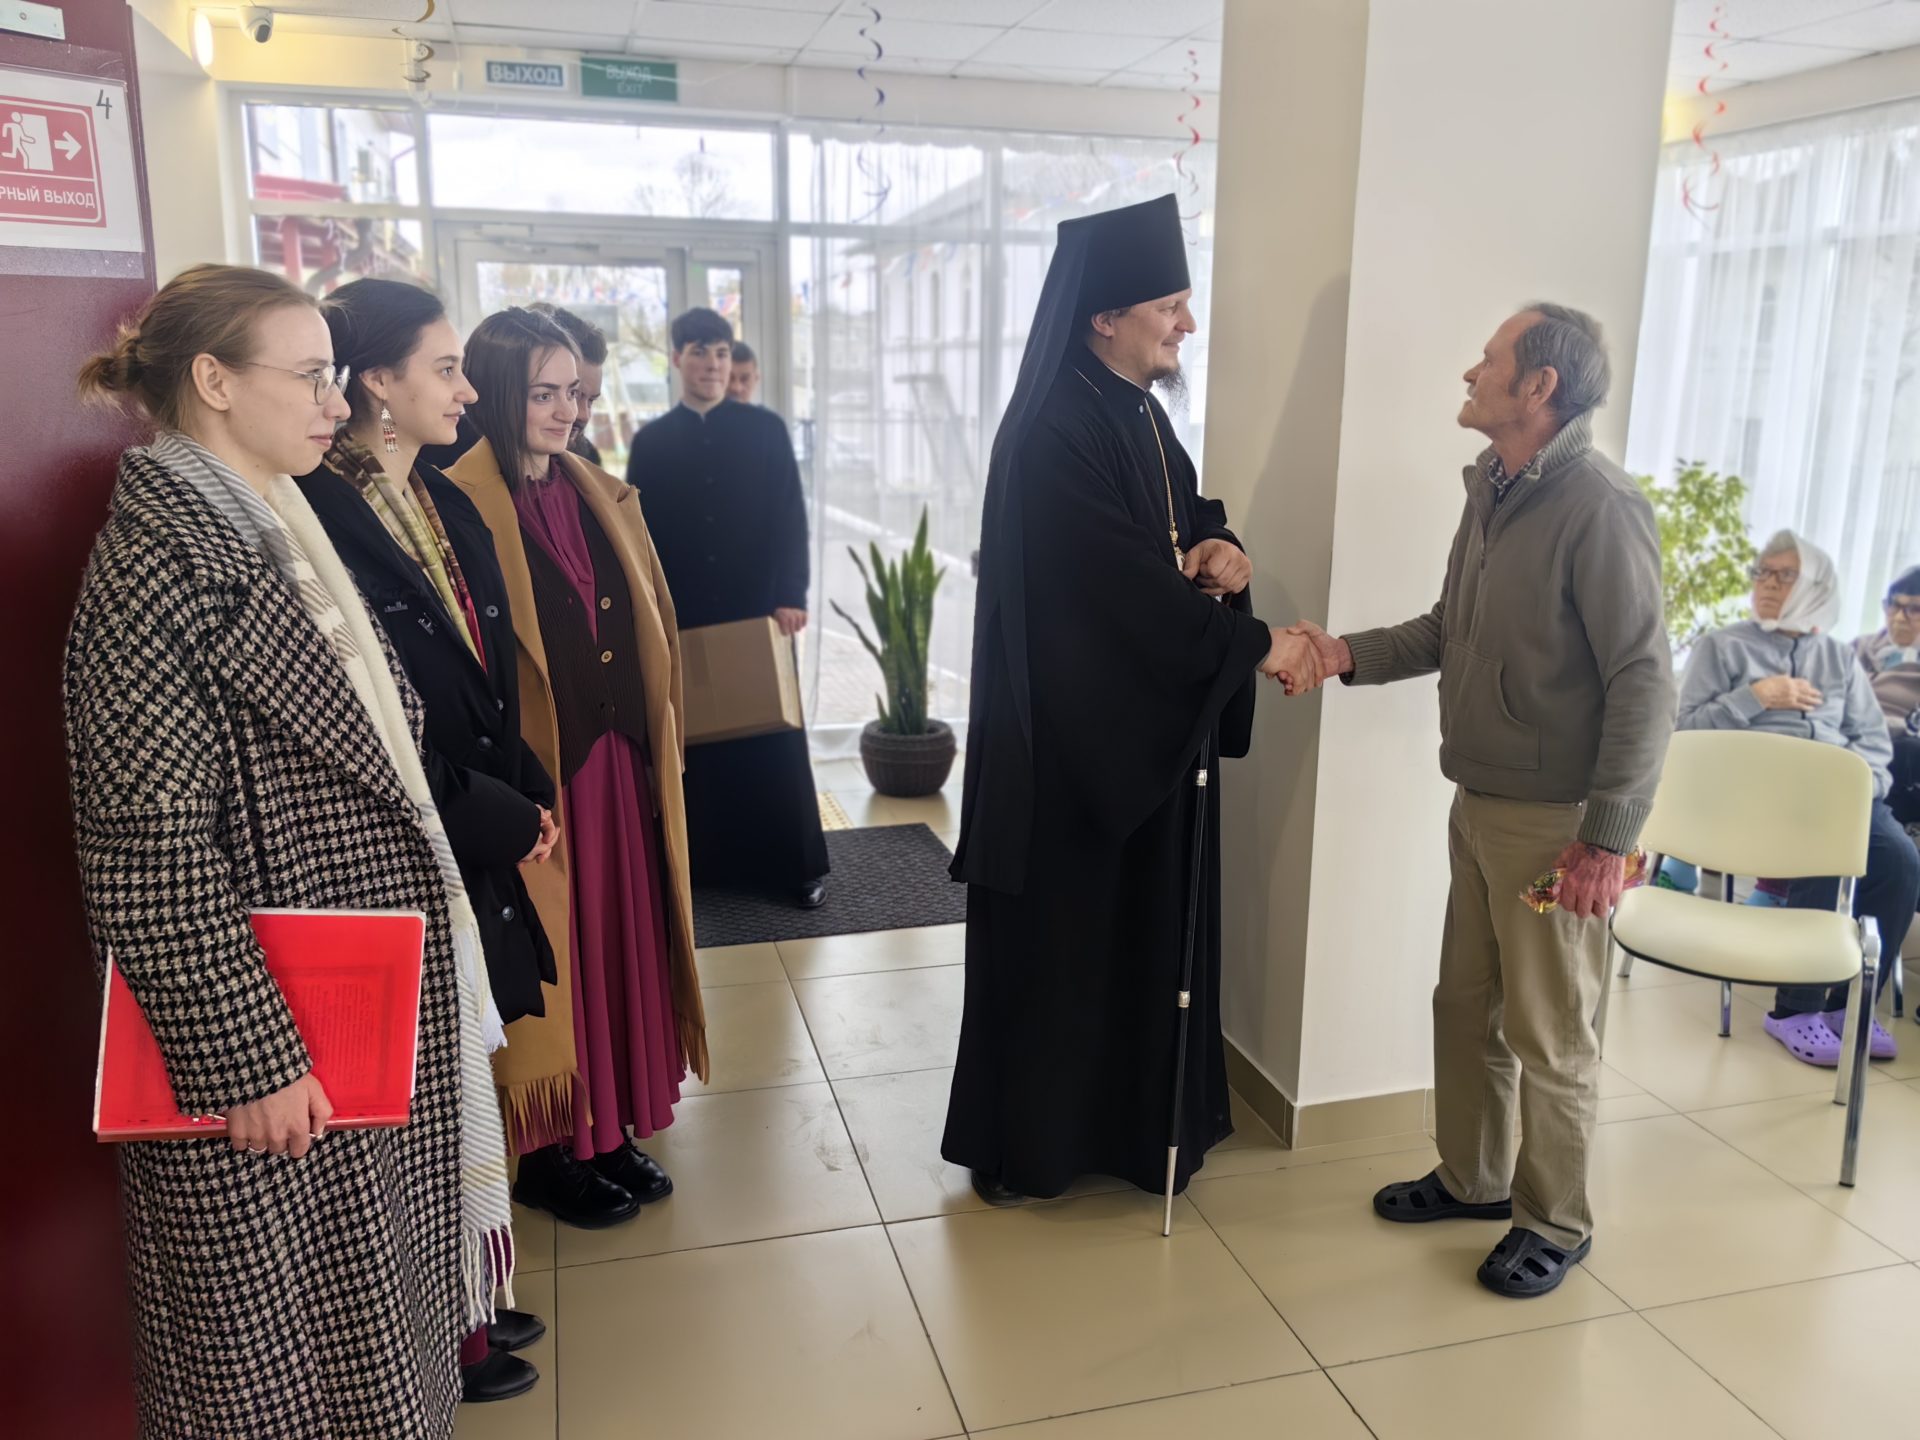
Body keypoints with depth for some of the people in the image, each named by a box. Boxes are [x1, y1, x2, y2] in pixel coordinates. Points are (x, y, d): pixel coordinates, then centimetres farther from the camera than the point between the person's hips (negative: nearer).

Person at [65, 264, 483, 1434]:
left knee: (375, 1322, 23)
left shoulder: (278, 531, 10)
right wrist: (245, 1063, -20)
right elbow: (154, 860, -21)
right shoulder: (161, 559, -18)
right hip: (273, 1040, -8)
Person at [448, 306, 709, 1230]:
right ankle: (546, 1152, 22)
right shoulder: (463, 508, -10)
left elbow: (649, 630, 15)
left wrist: (658, 752, 9)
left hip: (620, 767, 6)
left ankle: (611, 1126, 29)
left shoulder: (601, 498, 11)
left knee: (622, 938, 13)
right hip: (535, 776, -6)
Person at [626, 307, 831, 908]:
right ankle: (703, 858, 16)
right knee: (695, 740, 5)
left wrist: (790, 596, -10)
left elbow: (791, 520, 0)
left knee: (773, 735, 2)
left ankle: (799, 865, 9)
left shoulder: (766, 430, 3)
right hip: (682, 616, 1)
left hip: (758, 608, -1)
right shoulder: (651, 441, 7)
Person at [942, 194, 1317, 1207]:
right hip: (1067, 732, -8)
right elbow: (1127, 580, -23)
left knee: (1149, 924, 15)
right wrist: (1254, 645, -18)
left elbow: (1180, 527, 17)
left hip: (1149, 722, 9)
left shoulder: (1142, 414, 10)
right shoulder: (1052, 434, -18)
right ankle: (1019, 1142, 22)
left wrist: (1216, 549, -7)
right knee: (1055, 936, 4)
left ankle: (1132, 1118, 31)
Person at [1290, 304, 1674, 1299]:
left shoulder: (1598, 507, -18)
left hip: (1554, 821, -8)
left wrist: (1610, 837, -19)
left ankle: (1555, 1223, 27)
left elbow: (1643, 683, -18)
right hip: (1479, 803, 8)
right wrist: (1349, 654, 1)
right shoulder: (1489, 488, 8)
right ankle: (1473, 1178, 37)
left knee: (1546, 1032, 7)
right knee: (1465, 1003, 18)